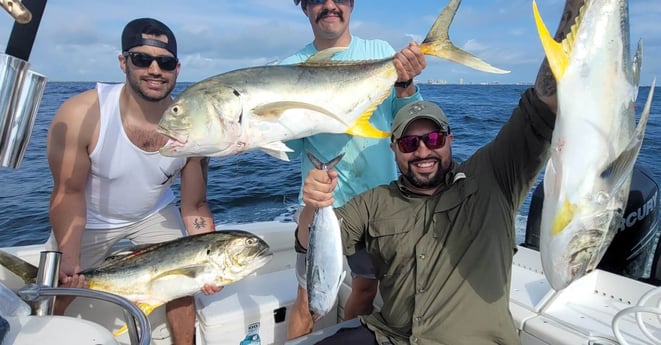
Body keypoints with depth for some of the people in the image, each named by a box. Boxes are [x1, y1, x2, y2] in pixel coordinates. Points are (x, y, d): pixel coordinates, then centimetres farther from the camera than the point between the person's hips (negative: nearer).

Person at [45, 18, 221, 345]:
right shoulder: (80, 114, -32)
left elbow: (194, 206, -17)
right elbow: (69, 192, -20)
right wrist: (69, 260, -30)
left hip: (154, 213, 2)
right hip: (89, 218, -1)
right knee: (52, 298, 5)